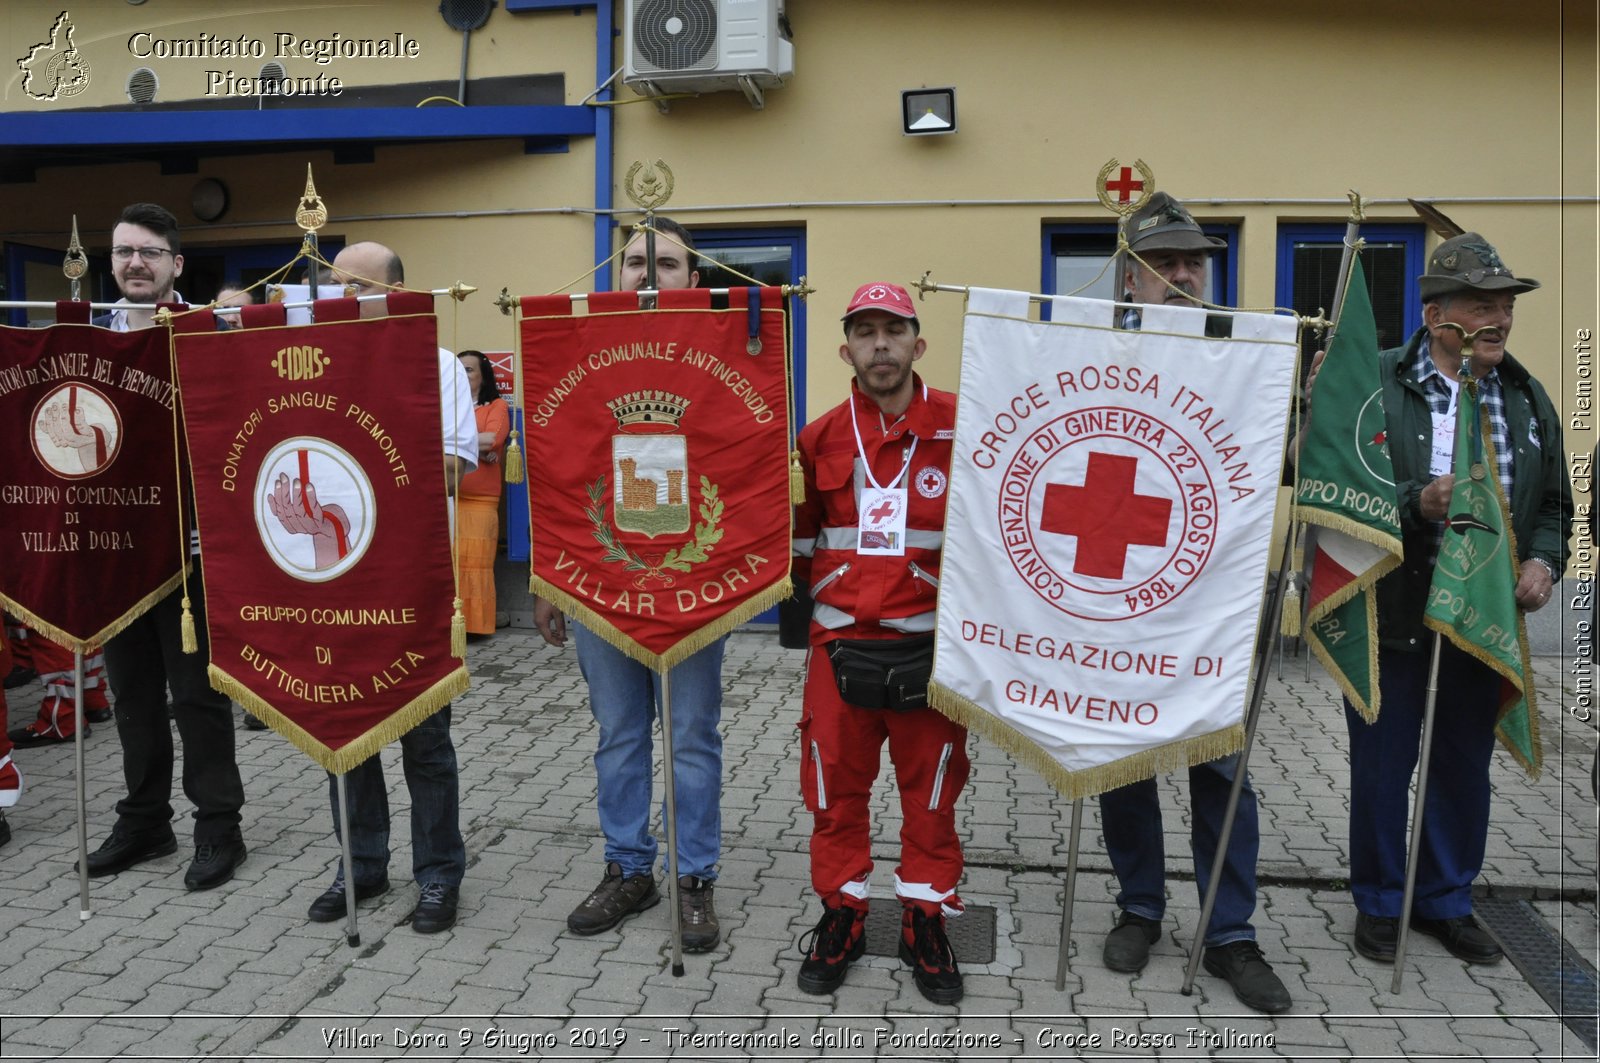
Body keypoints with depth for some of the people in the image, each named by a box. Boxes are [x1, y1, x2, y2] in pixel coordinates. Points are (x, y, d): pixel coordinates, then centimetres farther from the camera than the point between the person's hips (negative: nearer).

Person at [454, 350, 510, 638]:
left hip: (479, 501, -3)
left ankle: (471, 624, -3)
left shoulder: (497, 406, 10)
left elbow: (491, 439, -7)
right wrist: (476, 448, -8)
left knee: (473, 561, -7)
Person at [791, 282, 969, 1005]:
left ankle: (926, 923, 25)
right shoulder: (822, 437, 6)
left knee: (930, 789, 9)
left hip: (931, 643, -2)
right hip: (839, 643, 2)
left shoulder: (963, 427, -2)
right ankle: (841, 915, 26)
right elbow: (798, 530, 17)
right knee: (835, 785, 9)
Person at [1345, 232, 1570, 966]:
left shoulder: (1528, 398, 10)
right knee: (1382, 768, 8)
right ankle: (1378, 903, 26)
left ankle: (1446, 901, 34)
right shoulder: (1377, 384, -8)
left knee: (1465, 769, 16)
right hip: (1392, 620, -4)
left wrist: (1544, 560, -1)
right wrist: (1419, 503, -27)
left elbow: (1555, 503, 17)